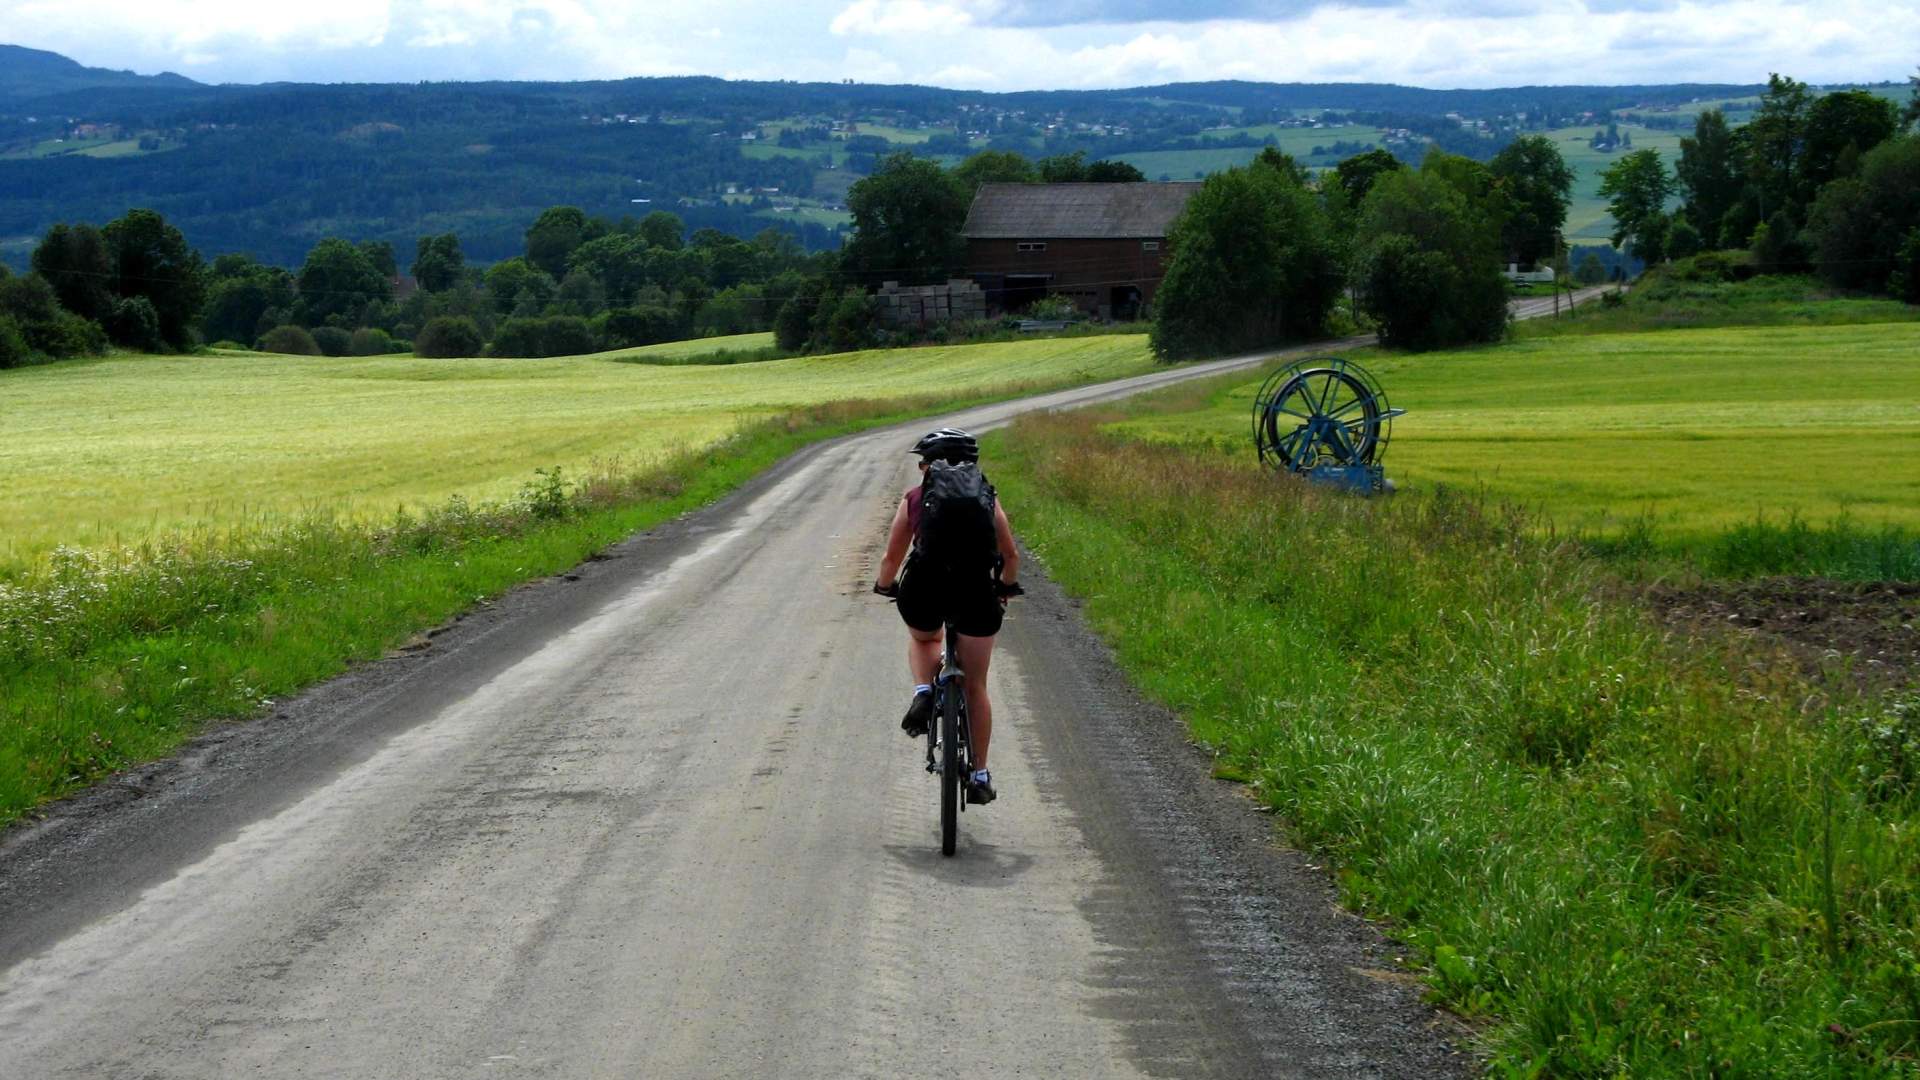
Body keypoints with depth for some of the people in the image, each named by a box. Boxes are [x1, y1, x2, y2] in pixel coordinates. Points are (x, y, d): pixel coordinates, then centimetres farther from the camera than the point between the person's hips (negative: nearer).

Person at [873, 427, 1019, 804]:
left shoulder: (914, 498, 15)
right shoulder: (985, 497, 17)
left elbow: (891, 557, 16)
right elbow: (1011, 556, 18)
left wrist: (884, 585, 36)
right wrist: (1005, 587, 38)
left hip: (924, 587, 0)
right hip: (976, 588, 0)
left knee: (922, 640, 36)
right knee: (975, 686, 15)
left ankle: (923, 694, 8)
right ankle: (980, 776, 18)